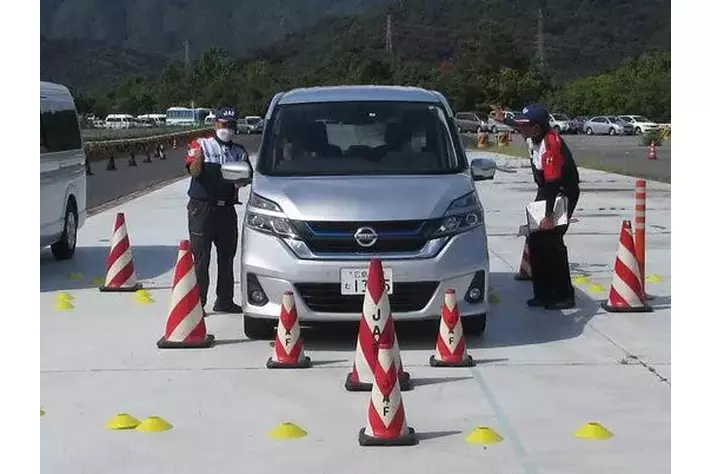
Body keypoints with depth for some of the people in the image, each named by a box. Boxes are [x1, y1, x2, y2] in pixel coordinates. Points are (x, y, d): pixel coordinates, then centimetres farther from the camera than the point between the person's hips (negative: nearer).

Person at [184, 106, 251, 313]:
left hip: (227, 209, 5)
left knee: (227, 256, 9)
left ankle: (224, 301, 19)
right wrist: (198, 158, -34)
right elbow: (194, 172, -12)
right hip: (201, 207, -5)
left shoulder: (239, 152, 16)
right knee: (200, 258, -6)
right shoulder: (202, 145, 2)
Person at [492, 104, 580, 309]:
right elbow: (522, 127, 25)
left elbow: (553, 183, -29)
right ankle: (543, 293, 16)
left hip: (564, 194, -10)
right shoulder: (534, 137, -3)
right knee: (535, 241, 8)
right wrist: (504, 120, 34)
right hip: (546, 192, 10)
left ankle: (564, 296, -3)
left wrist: (549, 216, -28)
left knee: (551, 242, -11)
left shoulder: (551, 145, -30)